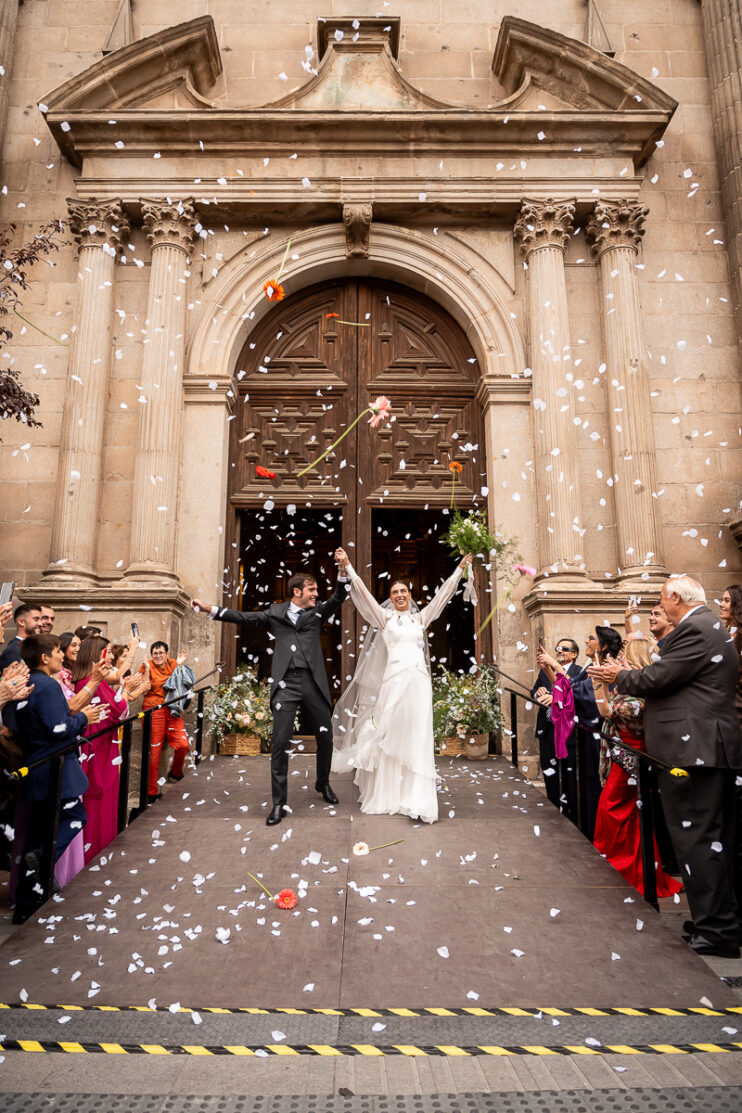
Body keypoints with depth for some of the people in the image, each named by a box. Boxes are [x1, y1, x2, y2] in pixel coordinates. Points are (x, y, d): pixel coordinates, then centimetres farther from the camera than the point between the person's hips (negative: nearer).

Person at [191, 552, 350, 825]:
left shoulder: (318, 611, 10)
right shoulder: (276, 612, 9)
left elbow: (337, 599, -5)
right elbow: (246, 617, 7)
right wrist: (211, 609, -1)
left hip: (314, 682, 2)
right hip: (286, 683, -1)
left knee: (325, 737, 10)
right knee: (280, 742, -4)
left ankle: (323, 783, 36)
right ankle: (279, 802, 9)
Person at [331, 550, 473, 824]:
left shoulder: (420, 618, 16)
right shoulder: (385, 617, 9)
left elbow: (443, 593, 19)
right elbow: (362, 593, 2)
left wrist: (461, 568, 21)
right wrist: (347, 567, -5)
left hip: (419, 683, 2)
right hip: (394, 682, -2)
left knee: (417, 742, -1)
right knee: (390, 739, 2)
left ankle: (417, 801, 0)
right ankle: (387, 797, 12)